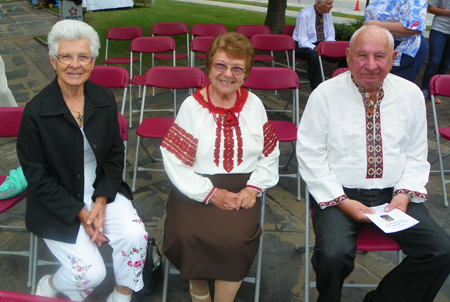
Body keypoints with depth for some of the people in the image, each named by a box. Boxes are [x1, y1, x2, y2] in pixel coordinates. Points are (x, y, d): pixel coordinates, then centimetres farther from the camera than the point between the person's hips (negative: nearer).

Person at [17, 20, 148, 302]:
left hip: (103, 191, 4)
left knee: (135, 237, -21)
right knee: (92, 272, -15)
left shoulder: (105, 99, -2)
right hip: (58, 202, -3)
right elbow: (38, 178, -10)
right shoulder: (36, 111, -16)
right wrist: (80, 213, -14)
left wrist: (101, 200, -8)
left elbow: (115, 154, 4)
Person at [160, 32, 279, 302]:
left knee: (235, 238, -27)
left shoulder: (254, 105, 7)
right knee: (189, 236, -27)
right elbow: (175, 161, -6)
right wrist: (211, 193, -13)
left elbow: (270, 156, 11)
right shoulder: (192, 106, -1)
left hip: (242, 190, 1)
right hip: (196, 190, -1)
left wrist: (254, 188, -5)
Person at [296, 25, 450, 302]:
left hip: (393, 194, 4)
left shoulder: (411, 94, 5)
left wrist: (405, 194, -5)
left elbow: (417, 155, 12)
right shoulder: (326, 94, -6)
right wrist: (342, 202, -13)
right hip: (340, 193, -3)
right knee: (334, 255, -29)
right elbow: (310, 155, -6)